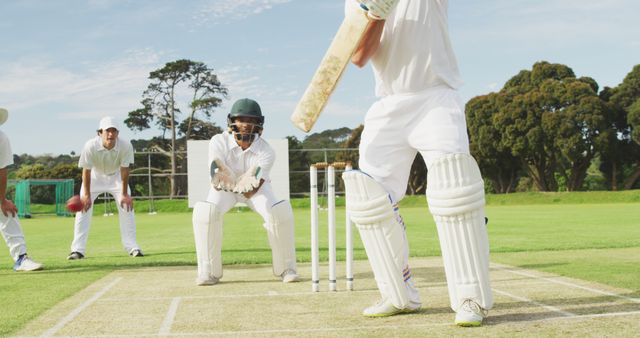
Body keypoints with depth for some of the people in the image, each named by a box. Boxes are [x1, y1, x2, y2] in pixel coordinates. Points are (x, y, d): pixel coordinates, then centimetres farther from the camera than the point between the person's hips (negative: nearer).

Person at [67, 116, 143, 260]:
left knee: (127, 205, -7)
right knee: (83, 207, -10)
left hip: (116, 176, 1)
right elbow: (86, 170, -23)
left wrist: (124, 193, -17)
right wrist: (86, 194, -20)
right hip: (94, 176, -1)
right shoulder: (91, 146, -34)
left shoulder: (126, 145, -31)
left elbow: (124, 170, -21)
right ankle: (78, 250, -5)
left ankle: (132, 247, 3)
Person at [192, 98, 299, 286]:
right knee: (205, 212, -29)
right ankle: (209, 271, -13)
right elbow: (216, 183, -32)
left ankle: (286, 268, -7)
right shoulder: (219, 142, -25)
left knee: (280, 212, -27)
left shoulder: (266, 151, -27)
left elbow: (250, 193, -33)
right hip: (225, 188, 0)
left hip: (256, 187, 0)